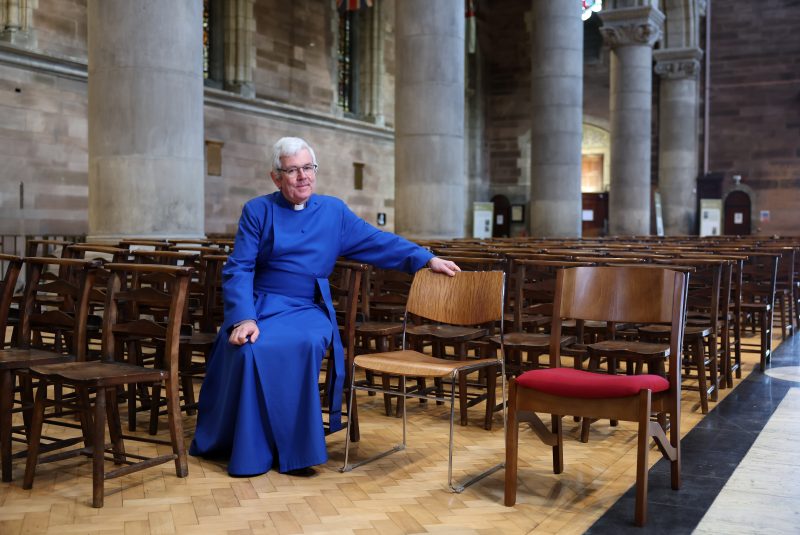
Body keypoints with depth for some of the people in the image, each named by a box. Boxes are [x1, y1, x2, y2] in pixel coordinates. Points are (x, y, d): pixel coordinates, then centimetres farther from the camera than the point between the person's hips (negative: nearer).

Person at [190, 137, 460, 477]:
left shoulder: (334, 211, 12)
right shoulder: (257, 211, 5)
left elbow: (378, 242, 13)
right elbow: (238, 269, -2)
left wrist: (427, 259, 4)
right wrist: (244, 318, -18)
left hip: (308, 309, 1)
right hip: (260, 305, -1)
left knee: (306, 345, -33)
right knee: (249, 349, -33)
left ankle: (292, 451, -23)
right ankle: (249, 450, -15)